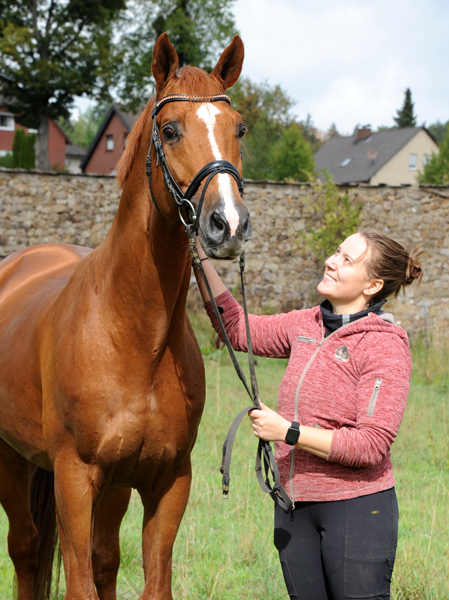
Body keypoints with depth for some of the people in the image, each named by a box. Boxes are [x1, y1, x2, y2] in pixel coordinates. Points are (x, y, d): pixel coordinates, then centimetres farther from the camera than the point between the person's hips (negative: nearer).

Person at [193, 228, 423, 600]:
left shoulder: (386, 345, -14)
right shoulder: (307, 326, 7)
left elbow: (372, 444, -19)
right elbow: (237, 327, 16)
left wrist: (288, 432, -21)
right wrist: (198, 256, 8)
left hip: (355, 504, -7)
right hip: (295, 505, 7)